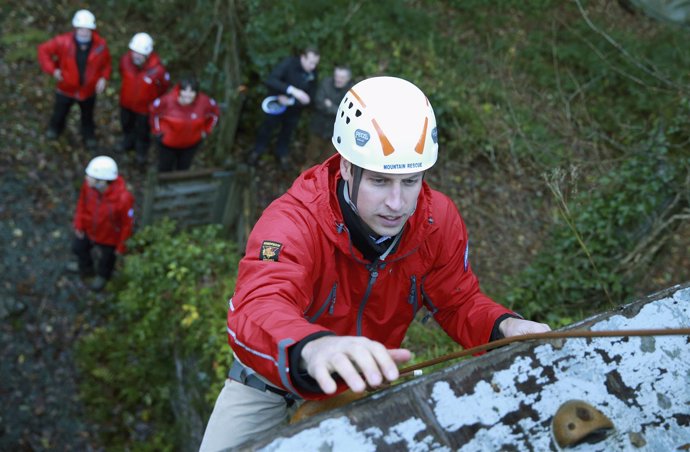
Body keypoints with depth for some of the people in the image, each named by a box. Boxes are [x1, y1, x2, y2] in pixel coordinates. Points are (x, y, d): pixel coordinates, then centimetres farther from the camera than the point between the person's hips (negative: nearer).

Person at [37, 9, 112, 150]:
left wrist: (103, 78, -19)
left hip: (88, 90, 0)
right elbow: (44, 50, -13)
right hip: (66, 88, 0)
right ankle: (55, 128, 62)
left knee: (87, 115, 26)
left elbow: (106, 63, -5)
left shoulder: (100, 45, -23)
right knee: (59, 112, 27)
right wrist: (52, 69, -16)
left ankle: (89, 135, 56)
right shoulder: (63, 41, -28)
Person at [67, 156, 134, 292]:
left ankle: (103, 276, 65)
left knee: (106, 257, 28)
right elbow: (82, 202, -8)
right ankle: (85, 267, 68)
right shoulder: (88, 184, -31)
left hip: (109, 237, -4)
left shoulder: (123, 199, -43)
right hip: (88, 229, 4)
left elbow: (127, 224, -26)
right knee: (78, 247, 32)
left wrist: (121, 246, -13)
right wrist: (78, 224, 1)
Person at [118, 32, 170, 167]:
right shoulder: (126, 60, -27)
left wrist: (154, 100, 5)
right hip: (126, 101, 3)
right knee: (126, 124, 30)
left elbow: (164, 85, -12)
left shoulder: (157, 69, -36)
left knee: (142, 130, 21)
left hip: (144, 106, -3)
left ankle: (142, 151, 51)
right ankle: (128, 141, 62)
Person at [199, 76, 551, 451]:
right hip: (273, 380, -3)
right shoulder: (292, 222, -36)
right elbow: (258, 312, -53)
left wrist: (504, 326, -30)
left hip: (363, 380, 4)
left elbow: (459, 303, -7)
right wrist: (313, 349, -77)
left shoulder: (439, 222, -20)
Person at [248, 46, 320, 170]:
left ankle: (282, 153, 54)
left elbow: (308, 99, -17)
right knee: (267, 128, 21)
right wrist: (293, 90, -52)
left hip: (293, 110, 3)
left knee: (287, 132, 26)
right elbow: (270, 80, -43)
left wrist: (290, 101, -33)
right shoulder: (289, 63, -31)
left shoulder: (314, 74, -20)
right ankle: (258, 150, 49)